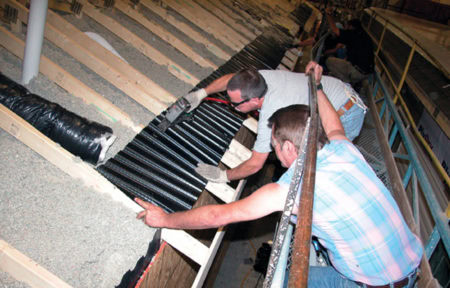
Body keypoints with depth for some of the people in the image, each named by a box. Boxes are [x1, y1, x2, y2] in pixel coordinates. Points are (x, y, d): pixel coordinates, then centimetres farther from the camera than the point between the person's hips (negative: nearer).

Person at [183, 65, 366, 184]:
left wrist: (224, 176, -11)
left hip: (347, 117, -8)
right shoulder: (260, 77, -14)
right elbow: (230, 78, 8)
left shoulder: (271, 116, -34)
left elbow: (255, 164, -25)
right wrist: (201, 93, 10)